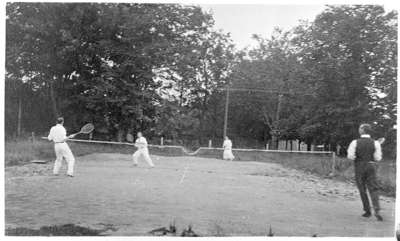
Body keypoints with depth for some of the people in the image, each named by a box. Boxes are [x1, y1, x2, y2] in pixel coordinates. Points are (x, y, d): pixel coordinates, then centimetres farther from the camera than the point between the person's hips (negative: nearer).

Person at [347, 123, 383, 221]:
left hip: (359, 167, -1)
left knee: (362, 190, 12)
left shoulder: (355, 142, -8)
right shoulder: (375, 143, -4)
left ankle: (367, 211, 16)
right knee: (374, 189, 1)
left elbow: (350, 156, -11)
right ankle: (377, 211, -15)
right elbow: (377, 158, -6)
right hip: (371, 166, 1)